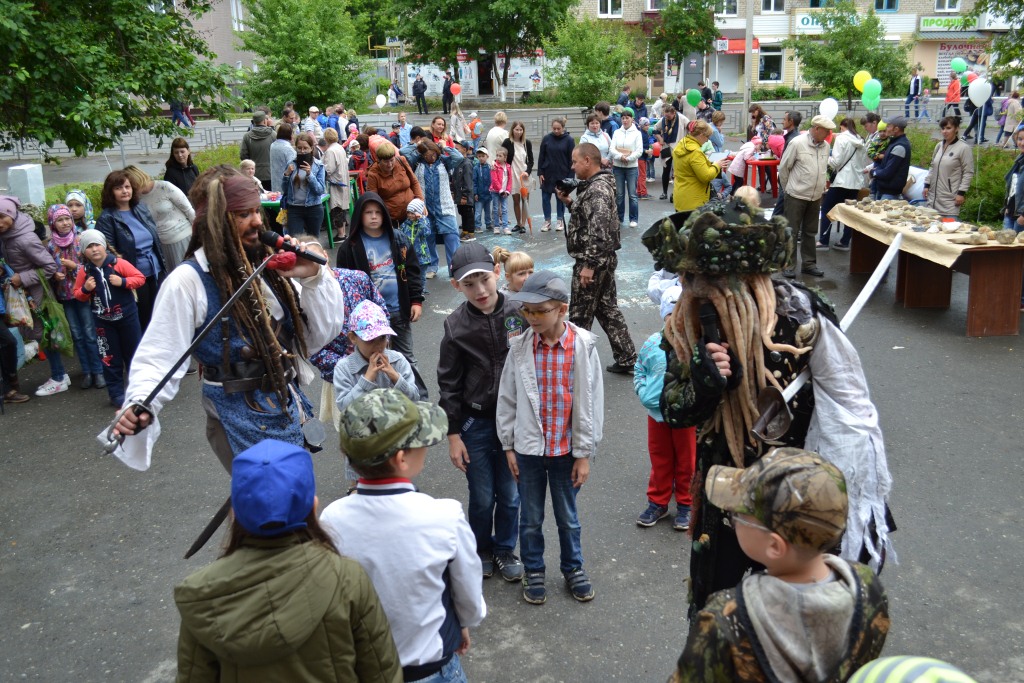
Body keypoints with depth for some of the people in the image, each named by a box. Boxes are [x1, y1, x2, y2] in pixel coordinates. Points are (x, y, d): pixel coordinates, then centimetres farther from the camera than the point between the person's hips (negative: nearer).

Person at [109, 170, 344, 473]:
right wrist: (141, 405, -35)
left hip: (289, 406, 7)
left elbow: (322, 333, 2)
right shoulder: (189, 281, -14)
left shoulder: (270, 265, 4)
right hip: (240, 420, -6)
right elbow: (160, 355, -17)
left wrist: (313, 277, -11)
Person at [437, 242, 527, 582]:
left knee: (510, 494, 12)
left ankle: (505, 550, 35)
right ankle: (481, 550, 36)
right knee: (482, 497, 11)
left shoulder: (519, 314, -9)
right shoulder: (456, 325, -9)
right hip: (475, 423, 0)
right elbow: (449, 385, -2)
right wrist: (453, 434, -2)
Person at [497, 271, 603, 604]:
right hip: (528, 448, 1)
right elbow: (507, 398, 1)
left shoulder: (583, 346, -14)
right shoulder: (520, 346, -9)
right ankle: (533, 572, 38)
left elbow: (591, 401, -8)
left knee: (568, 517, 18)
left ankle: (573, 569, 41)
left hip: (566, 449, -1)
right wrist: (508, 446, 3)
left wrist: (584, 454, -5)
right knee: (531, 518, 16)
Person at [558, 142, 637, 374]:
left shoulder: (597, 189, -20)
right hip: (605, 259, 11)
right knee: (607, 308, 16)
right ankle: (627, 360, 21)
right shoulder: (599, 184, 12)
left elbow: (599, 230, -28)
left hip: (592, 260, -10)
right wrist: (569, 202, 6)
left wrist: (589, 265, -27)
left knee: (580, 315, 2)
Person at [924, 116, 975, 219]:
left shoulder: (963, 148, -6)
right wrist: (927, 185, 13)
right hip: (933, 196, 6)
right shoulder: (939, 146, 12)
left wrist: (961, 193, -12)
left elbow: (968, 173, -7)